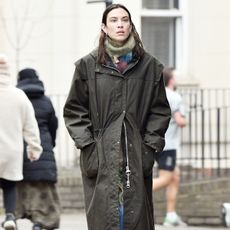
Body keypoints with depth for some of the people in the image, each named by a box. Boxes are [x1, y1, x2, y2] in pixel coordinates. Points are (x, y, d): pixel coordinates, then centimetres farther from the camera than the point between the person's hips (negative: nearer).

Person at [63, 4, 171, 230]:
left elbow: (160, 110, 11)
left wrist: (150, 146, 1)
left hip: (137, 158, 1)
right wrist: (87, 145, -3)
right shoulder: (88, 65, 5)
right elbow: (74, 110, 7)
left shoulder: (149, 66, 8)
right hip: (100, 159, -1)